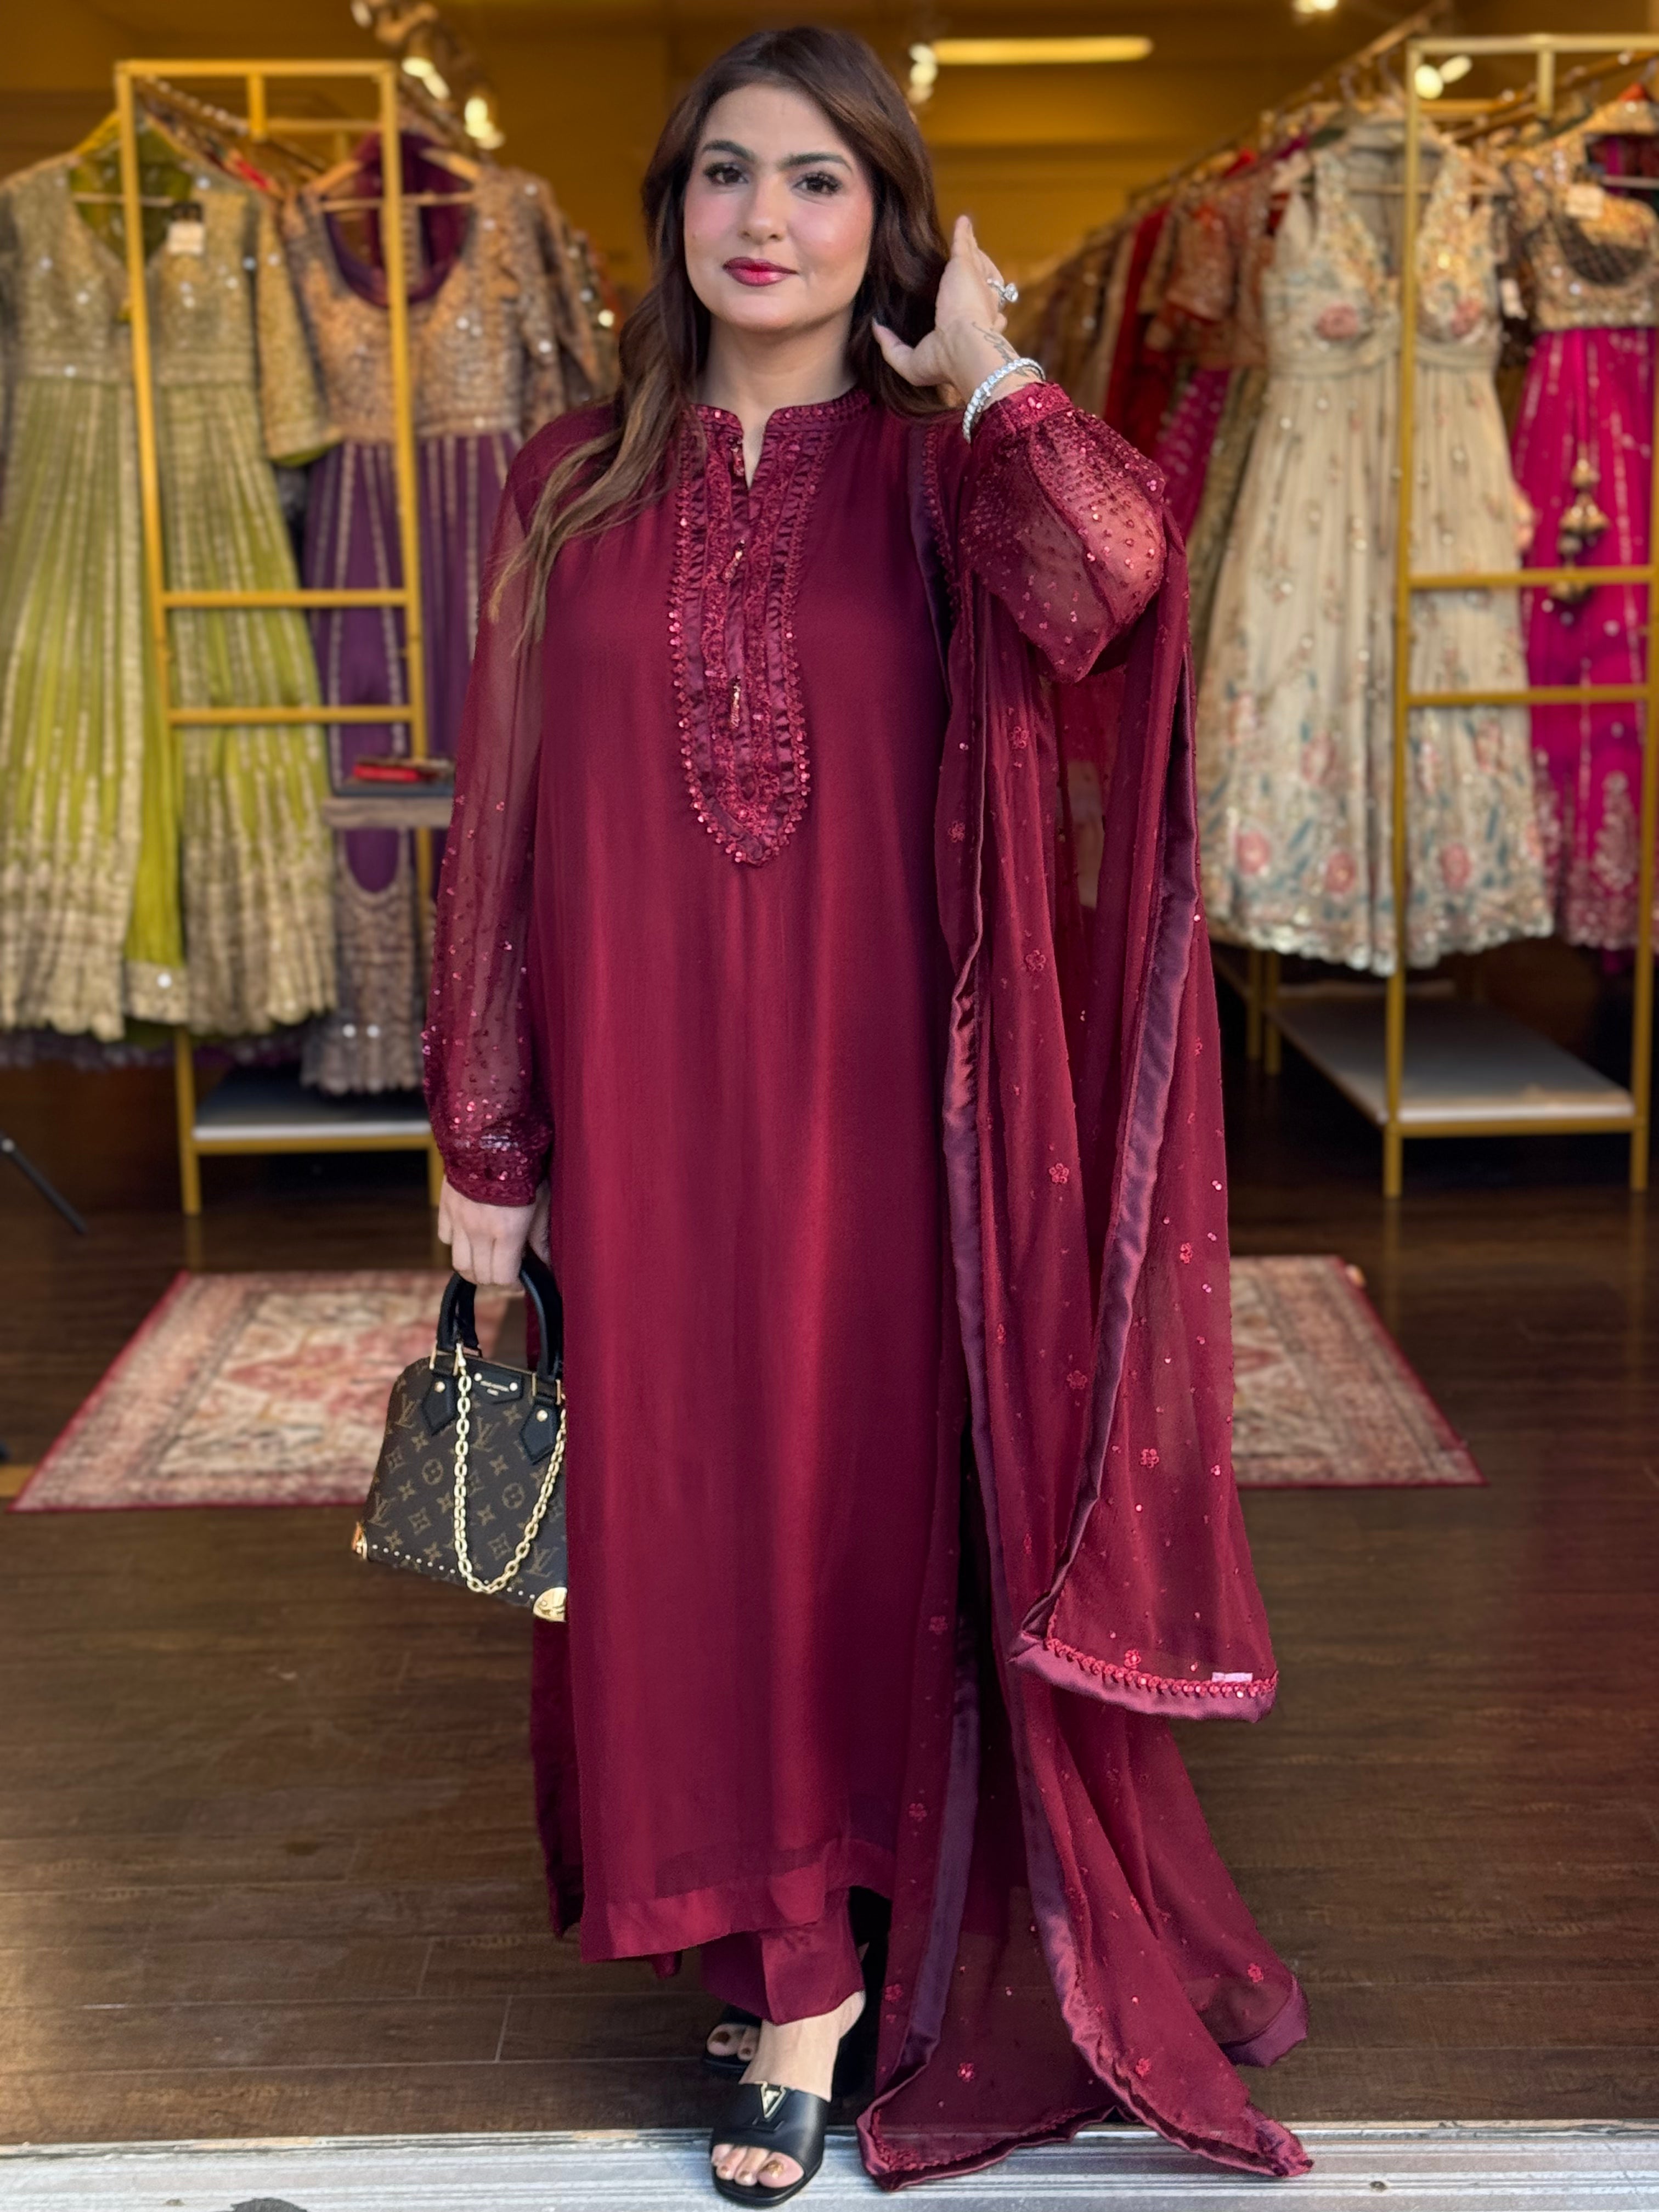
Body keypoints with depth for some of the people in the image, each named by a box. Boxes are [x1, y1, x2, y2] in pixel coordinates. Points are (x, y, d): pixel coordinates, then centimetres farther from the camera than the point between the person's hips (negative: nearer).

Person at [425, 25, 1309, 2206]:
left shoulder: (944, 477, 1)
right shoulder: (575, 489, 6)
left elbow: (1112, 571, -25)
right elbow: (503, 828, 5)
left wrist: (984, 364, -9)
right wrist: (490, 1147, 3)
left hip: (862, 1107, -2)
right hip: (645, 1112, 2)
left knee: (862, 1504, 6)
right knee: (687, 1511, 8)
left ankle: (815, 1964, 23)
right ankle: (792, 1951, 26)